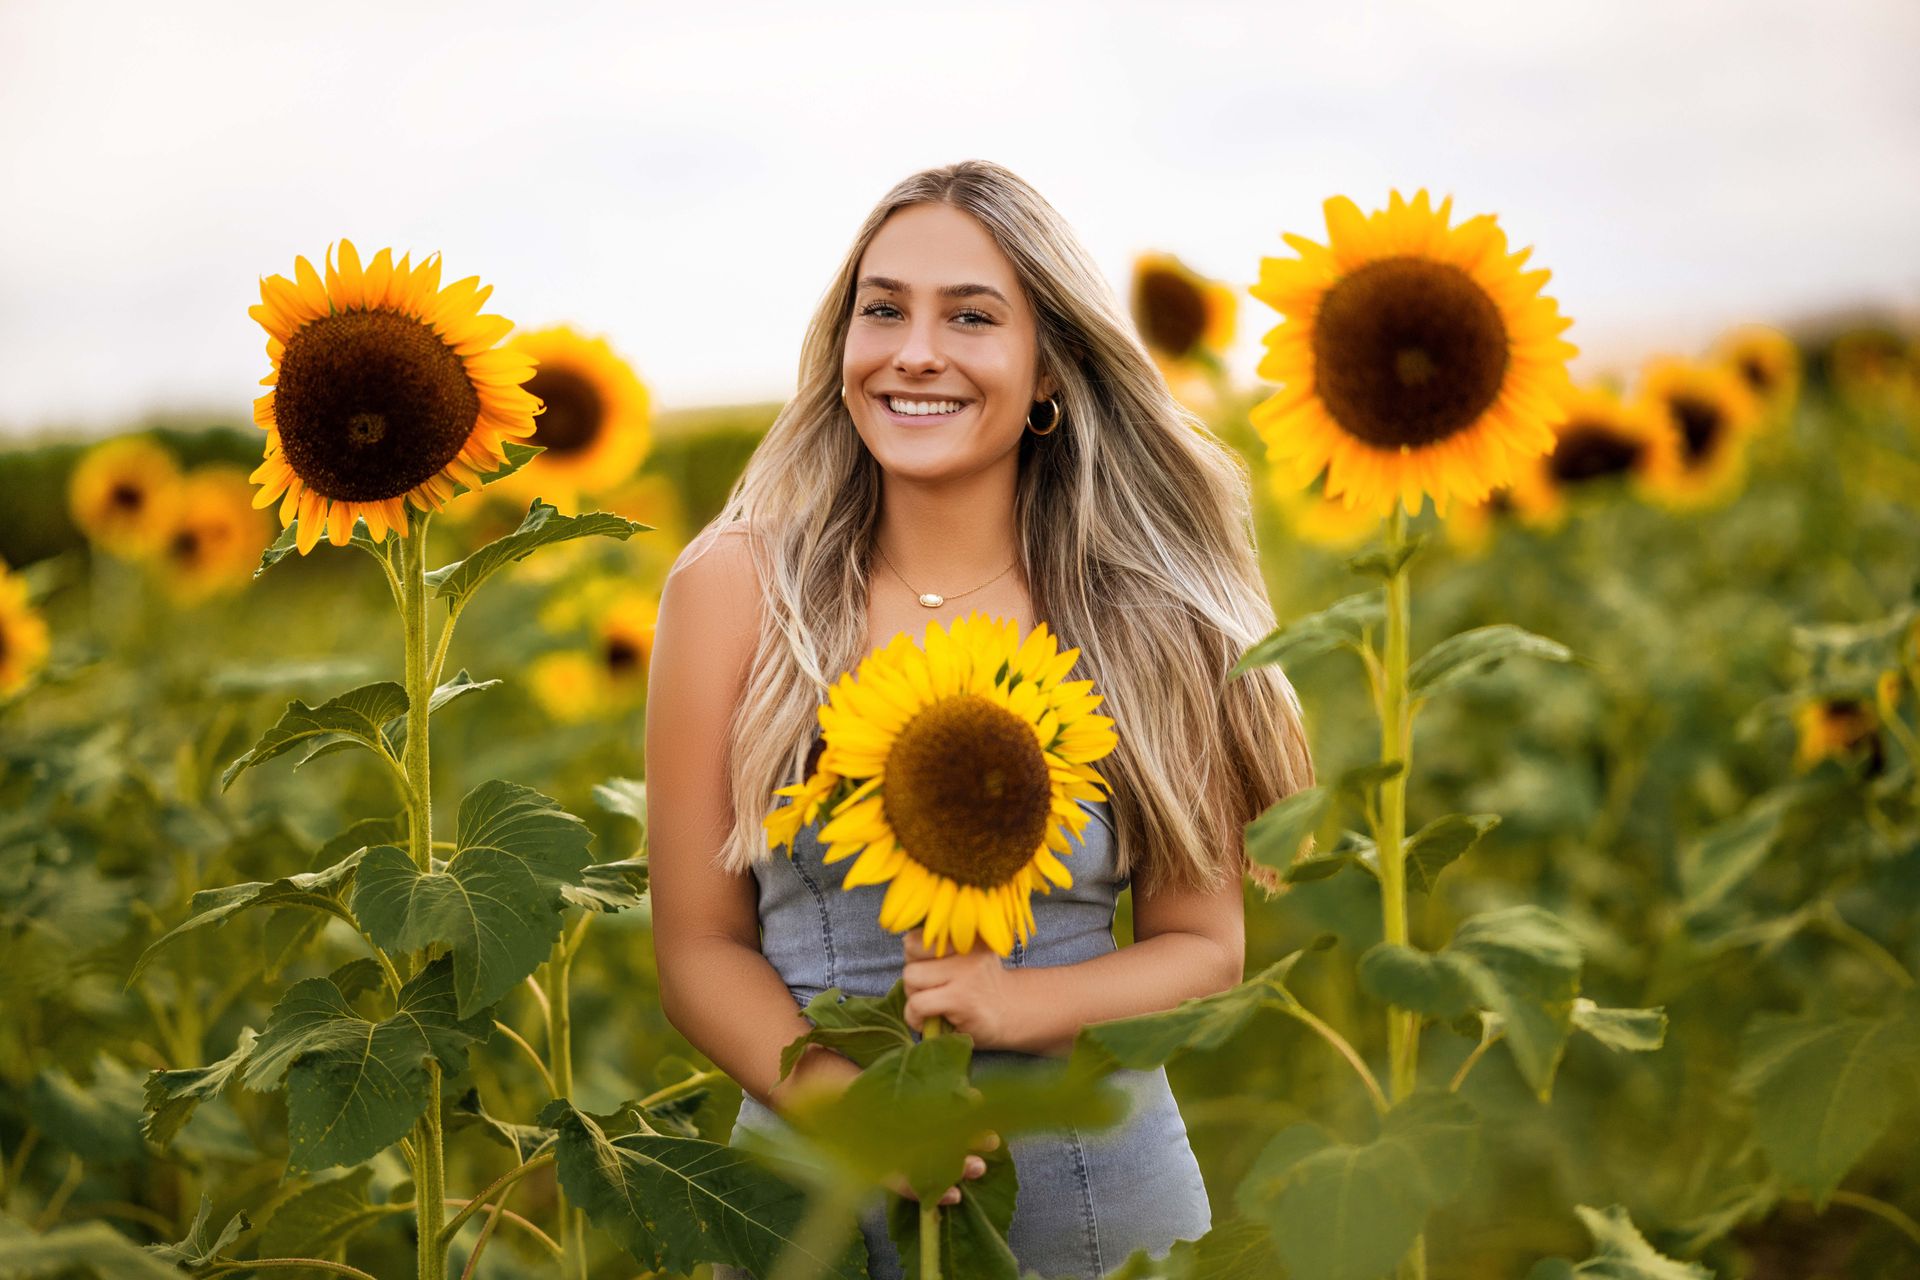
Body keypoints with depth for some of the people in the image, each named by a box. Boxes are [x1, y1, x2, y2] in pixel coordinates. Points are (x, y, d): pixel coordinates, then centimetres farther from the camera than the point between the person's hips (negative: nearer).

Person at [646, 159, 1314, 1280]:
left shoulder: (1143, 614, -5)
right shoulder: (736, 586, -6)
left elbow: (1206, 948, 0)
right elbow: (701, 946, -5)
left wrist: (1020, 1004, -18)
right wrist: (846, 1103, -21)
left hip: (1098, 1182, 1)